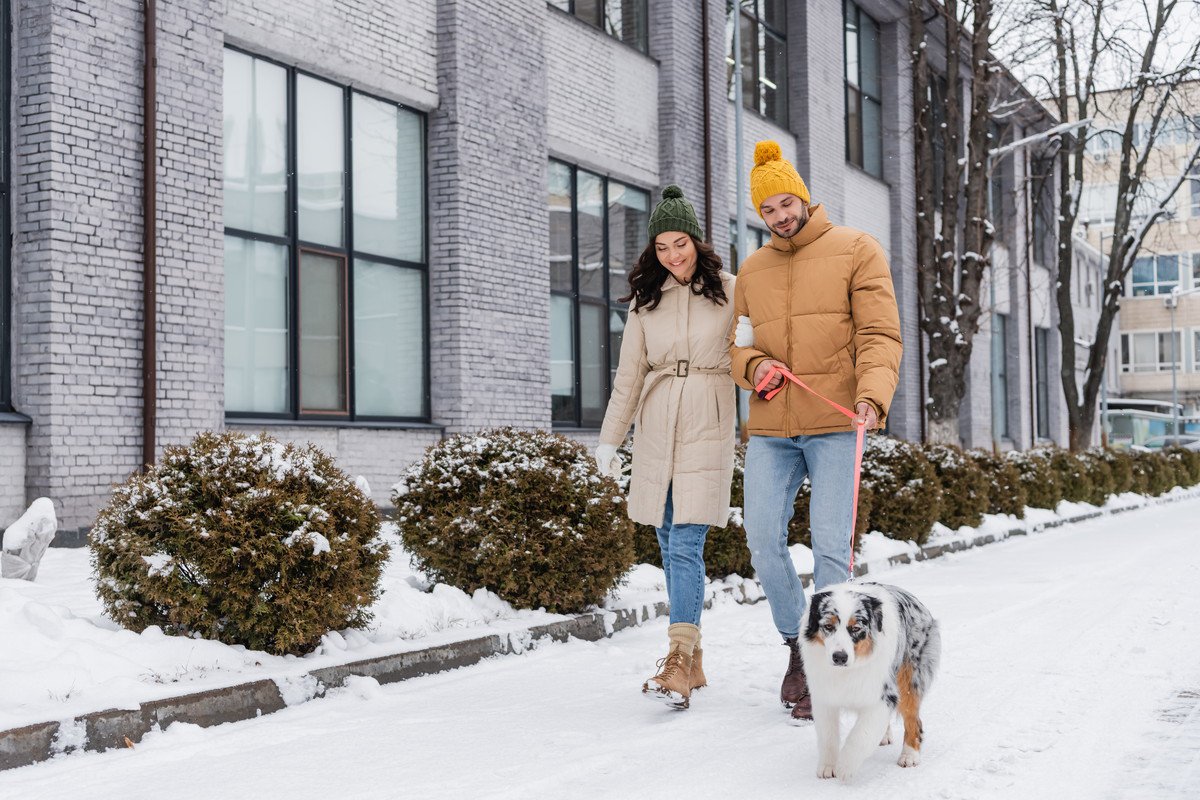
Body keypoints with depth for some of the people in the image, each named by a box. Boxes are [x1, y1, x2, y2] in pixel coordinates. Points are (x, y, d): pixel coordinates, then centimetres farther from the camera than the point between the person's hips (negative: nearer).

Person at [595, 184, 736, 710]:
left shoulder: (729, 291, 2)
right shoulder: (645, 298, 11)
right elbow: (629, 374, 13)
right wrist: (609, 437, 12)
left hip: (707, 428, -4)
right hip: (656, 428, 4)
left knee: (685, 545, -14)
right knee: (671, 547, 6)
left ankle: (679, 663, -17)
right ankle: (693, 661, 14)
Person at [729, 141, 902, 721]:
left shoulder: (857, 251, 2)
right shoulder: (752, 270, 16)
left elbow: (880, 335, -6)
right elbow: (738, 346, 20)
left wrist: (873, 395, -24)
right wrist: (754, 366, -4)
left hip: (834, 425, -4)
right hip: (770, 429, 4)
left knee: (830, 547, -9)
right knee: (763, 540, -1)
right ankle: (796, 643, 20)